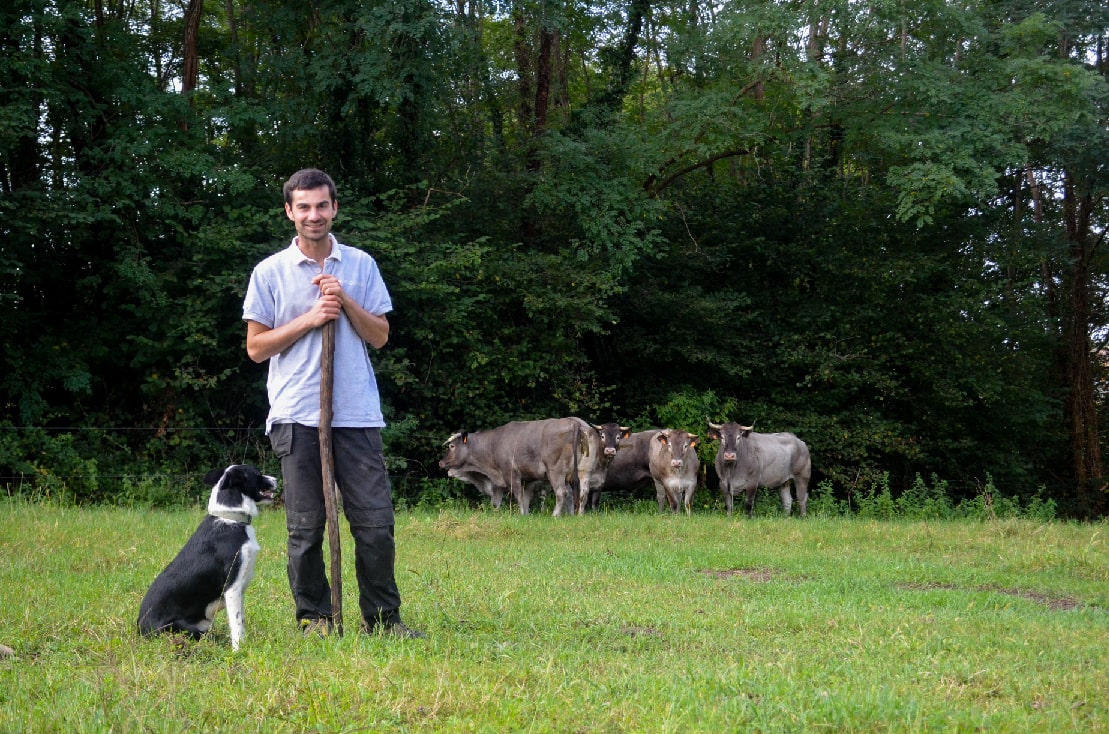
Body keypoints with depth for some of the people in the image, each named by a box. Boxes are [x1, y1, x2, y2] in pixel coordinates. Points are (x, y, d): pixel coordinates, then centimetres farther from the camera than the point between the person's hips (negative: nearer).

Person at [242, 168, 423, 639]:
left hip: (358, 413, 2)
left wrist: (346, 302, -6)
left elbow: (379, 336, 9)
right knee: (305, 528, 2)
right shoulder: (270, 272, 5)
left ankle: (382, 617, 9)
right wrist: (310, 319, -9)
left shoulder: (361, 265, 11)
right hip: (297, 416, -1)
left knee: (376, 522, -2)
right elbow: (256, 347, 2)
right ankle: (314, 616, 13)